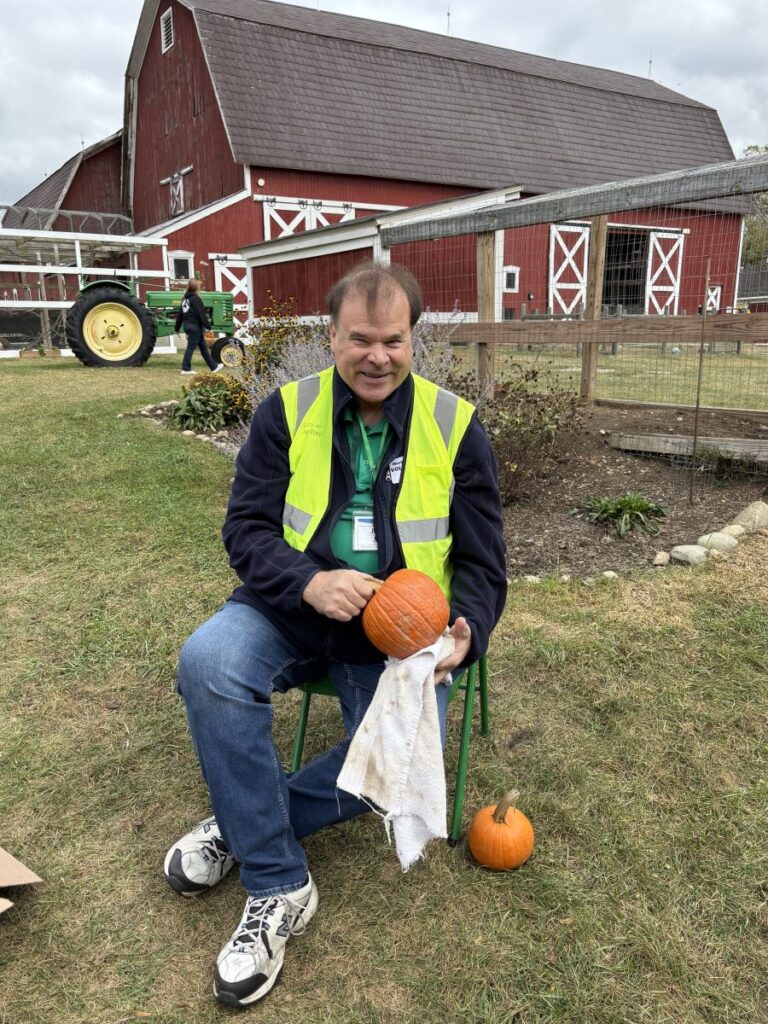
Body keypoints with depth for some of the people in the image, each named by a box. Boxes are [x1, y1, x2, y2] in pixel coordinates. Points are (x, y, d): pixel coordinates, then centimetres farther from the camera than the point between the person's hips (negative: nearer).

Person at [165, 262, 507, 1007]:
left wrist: (463, 635, -20)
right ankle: (277, 888, -11)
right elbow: (245, 527, -3)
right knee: (208, 661, -28)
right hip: (293, 607, 1)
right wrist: (310, 583, -24)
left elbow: (482, 562, 1)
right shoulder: (287, 412, 1)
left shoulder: (454, 426, -1)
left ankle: (241, 821, 3)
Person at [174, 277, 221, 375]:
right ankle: (186, 369, -1)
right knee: (191, 347, -3)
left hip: (187, 325, 9)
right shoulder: (196, 299, -14)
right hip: (195, 326, -9)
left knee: (203, 346, 13)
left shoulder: (185, 299, 12)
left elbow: (179, 314, 15)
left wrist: (177, 328, 19)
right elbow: (202, 314, -19)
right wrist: (208, 326, -16)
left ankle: (214, 366, 19)